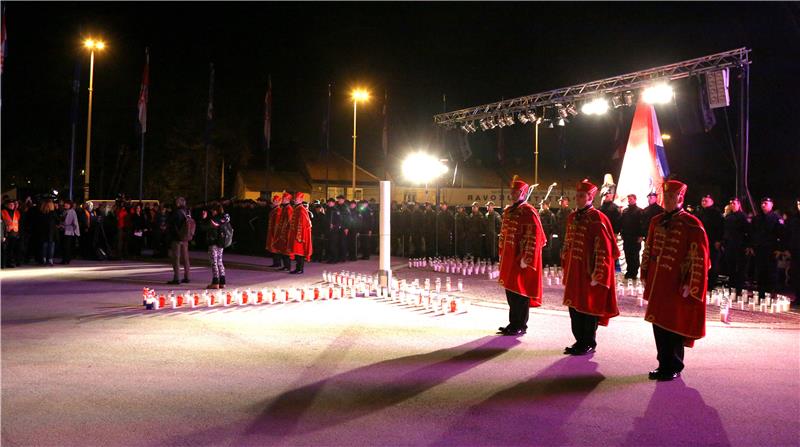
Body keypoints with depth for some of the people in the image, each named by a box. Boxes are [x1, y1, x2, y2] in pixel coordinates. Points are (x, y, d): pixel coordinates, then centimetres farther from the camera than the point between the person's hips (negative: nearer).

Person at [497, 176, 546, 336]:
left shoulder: (529, 212, -13)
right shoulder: (508, 211, 13)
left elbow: (535, 237, -18)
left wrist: (526, 258, -20)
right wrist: (502, 254, 16)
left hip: (522, 258, -8)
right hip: (509, 257, 8)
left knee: (520, 291, 0)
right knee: (510, 289, 13)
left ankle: (521, 325, 11)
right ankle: (513, 323, 24)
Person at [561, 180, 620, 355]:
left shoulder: (597, 219, -14)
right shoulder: (572, 217, 9)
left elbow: (604, 248, -16)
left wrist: (597, 273, -18)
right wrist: (566, 266, 14)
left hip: (589, 273, -7)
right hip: (573, 271, 7)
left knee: (588, 308, 4)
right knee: (574, 306, 13)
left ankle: (589, 344, 17)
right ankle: (579, 341, 26)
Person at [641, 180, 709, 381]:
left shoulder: (691, 224, -10)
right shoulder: (656, 221, 8)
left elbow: (700, 258, -12)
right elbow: (648, 250, 15)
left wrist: (690, 285, -14)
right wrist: (645, 276, 12)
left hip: (677, 287, -6)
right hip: (657, 284, 6)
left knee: (675, 327, 4)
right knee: (658, 324, 11)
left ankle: (674, 367, 18)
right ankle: (664, 364, 24)